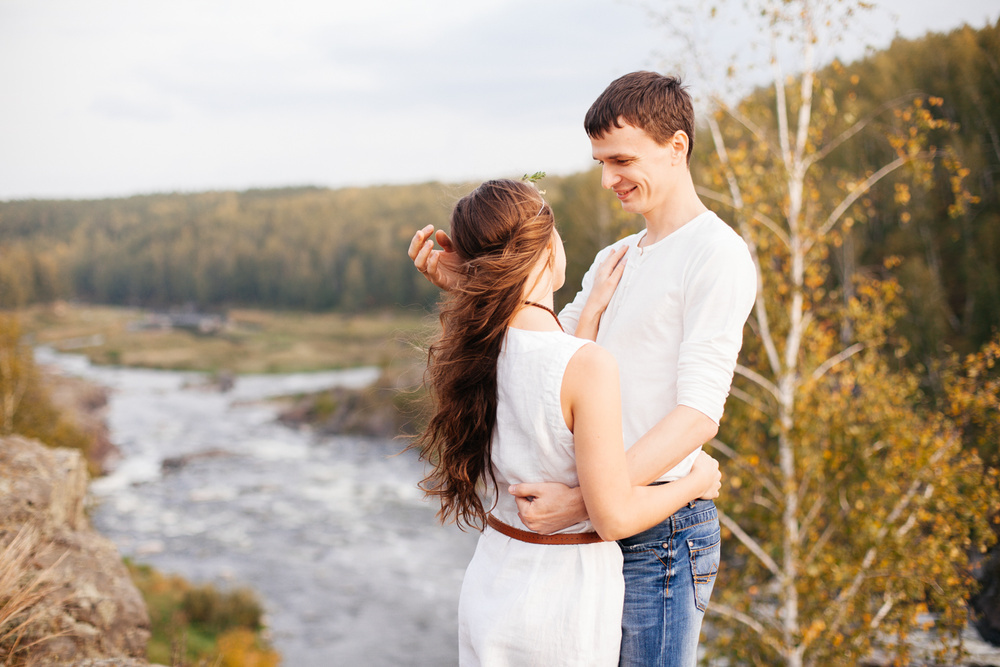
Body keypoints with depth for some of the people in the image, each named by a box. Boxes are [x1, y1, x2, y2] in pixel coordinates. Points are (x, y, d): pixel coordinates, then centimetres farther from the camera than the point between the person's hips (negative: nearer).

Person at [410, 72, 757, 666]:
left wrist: (583, 499, -26)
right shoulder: (613, 260, 17)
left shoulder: (716, 254, -11)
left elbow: (699, 413, -20)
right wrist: (464, 289, 1)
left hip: (660, 536, -8)